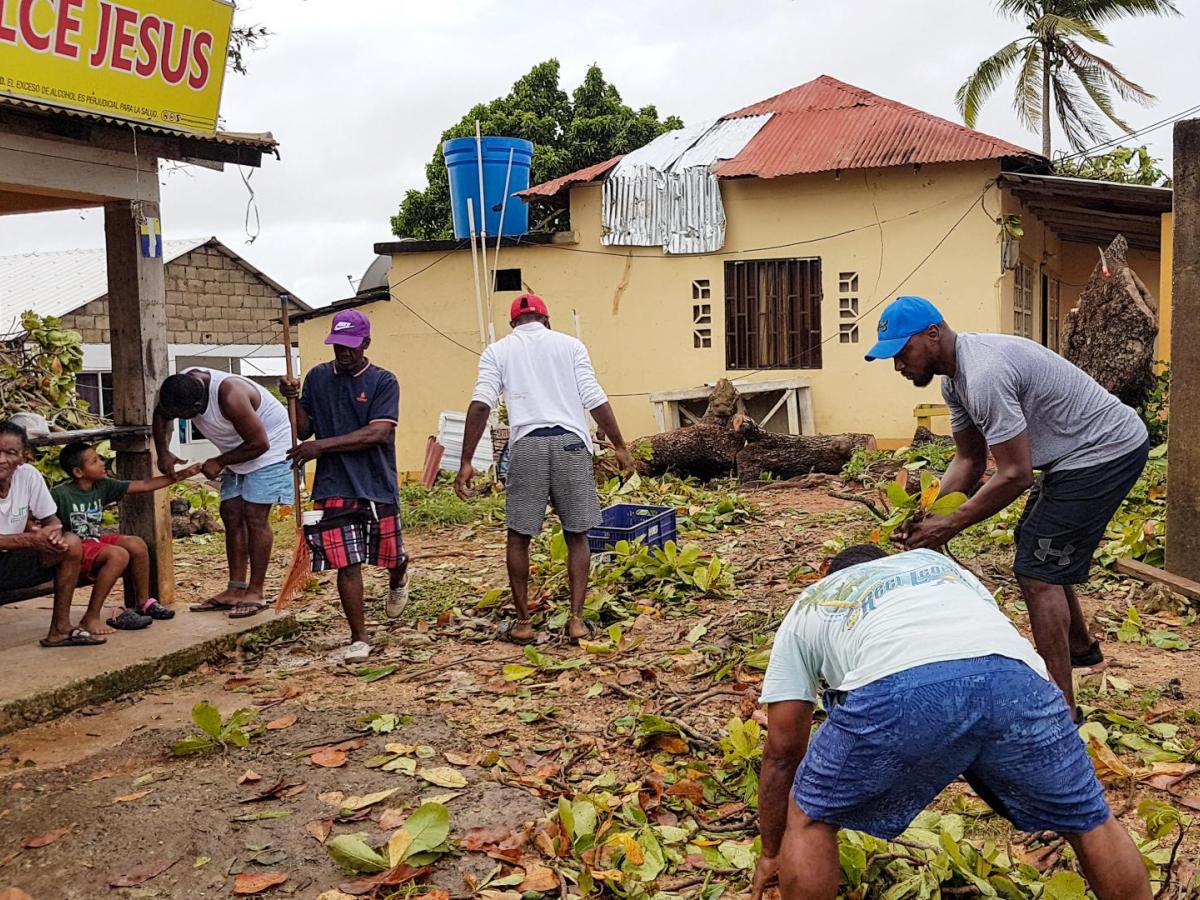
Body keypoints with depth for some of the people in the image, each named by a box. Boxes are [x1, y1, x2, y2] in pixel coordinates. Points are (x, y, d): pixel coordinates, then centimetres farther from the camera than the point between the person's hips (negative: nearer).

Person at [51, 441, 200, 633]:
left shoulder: (103, 486, 2)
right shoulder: (59, 494, -17)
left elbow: (143, 485, 4)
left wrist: (177, 476, 1)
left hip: (95, 541, 8)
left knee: (137, 545, -9)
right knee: (118, 555, -29)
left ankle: (143, 602, 10)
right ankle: (91, 618, -23)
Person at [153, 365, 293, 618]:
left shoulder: (229, 397, -37)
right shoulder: (181, 386, -14)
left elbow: (259, 443, -28)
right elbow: (161, 416, 8)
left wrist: (219, 462, -20)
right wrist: (163, 452, -5)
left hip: (269, 445, -8)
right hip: (238, 451, 8)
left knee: (255, 515, -12)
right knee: (231, 514, 5)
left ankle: (256, 592, -5)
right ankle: (236, 589, 10)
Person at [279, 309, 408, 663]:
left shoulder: (383, 382, -4)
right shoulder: (317, 378, 8)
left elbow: (377, 433, -14)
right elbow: (304, 428, 12)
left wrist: (323, 446, -17)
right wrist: (292, 399, -7)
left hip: (378, 487, -1)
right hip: (333, 489, 1)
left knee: (391, 555, 11)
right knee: (346, 563, -3)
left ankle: (398, 581, 49)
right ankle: (359, 639, 9)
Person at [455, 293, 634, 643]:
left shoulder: (497, 351, 11)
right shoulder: (570, 344, 12)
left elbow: (480, 404, -1)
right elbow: (595, 399, 3)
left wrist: (466, 462, -3)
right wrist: (620, 447, 7)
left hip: (526, 445, 0)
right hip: (570, 443, 0)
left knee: (518, 536, 11)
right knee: (576, 535, 10)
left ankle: (523, 622, 16)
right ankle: (577, 618, 7)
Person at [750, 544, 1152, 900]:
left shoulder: (807, 608, 36)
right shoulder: (938, 563, 45)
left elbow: (782, 750, 35)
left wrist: (771, 852, 47)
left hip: (896, 689, -3)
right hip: (1016, 676, 3)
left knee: (809, 818, 25)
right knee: (1090, 823, 30)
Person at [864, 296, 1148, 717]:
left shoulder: (985, 374, -30)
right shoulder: (954, 378, 2)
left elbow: (1015, 475, -28)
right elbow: (969, 460, 6)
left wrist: (948, 526, -21)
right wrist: (927, 514, -7)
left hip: (1109, 450, -11)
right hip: (1078, 453, 11)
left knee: (1038, 570, -12)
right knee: (1035, 545, 26)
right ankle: (1080, 646, 47)